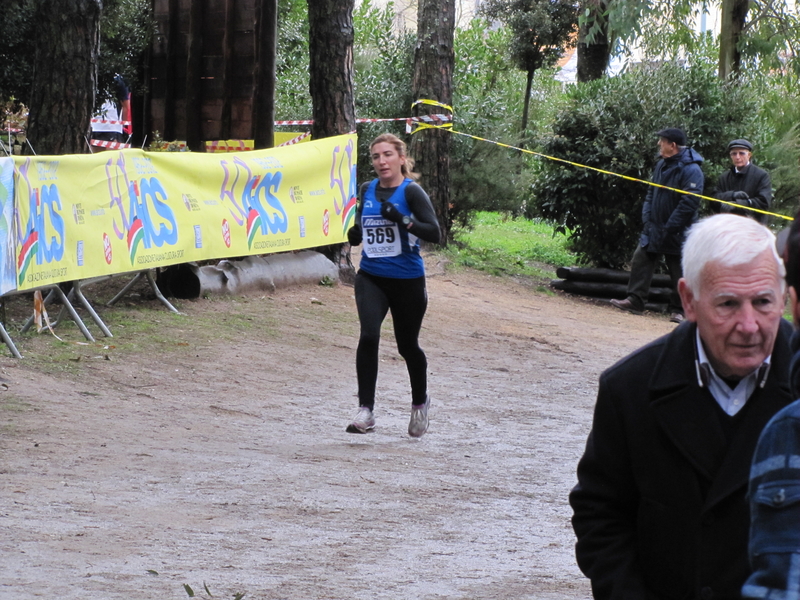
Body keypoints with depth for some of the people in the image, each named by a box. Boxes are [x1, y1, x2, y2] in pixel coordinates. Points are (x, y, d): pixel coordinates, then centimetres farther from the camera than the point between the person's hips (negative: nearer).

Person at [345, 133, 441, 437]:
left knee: (407, 345, 13)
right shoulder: (367, 190, 5)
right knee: (368, 335, -20)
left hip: (407, 280, -3)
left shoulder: (411, 192, -10)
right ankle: (365, 411, -19)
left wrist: (403, 220, -30)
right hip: (371, 277, 3)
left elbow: (434, 233, -17)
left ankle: (420, 402, 40)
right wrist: (355, 234, 0)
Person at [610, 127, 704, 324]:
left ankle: (678, 310, 11)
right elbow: (651, 194, 17)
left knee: (679, 272, 2)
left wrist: (669, 229, -20)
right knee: (640, 261, 2)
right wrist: (647, 219, 3)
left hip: (677, 234, -7)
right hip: (654, 230, 7)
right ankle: (635, 301, 6)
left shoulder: (691, 170, -17)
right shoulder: (662, 165, 10)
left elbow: (689, 204, -21)